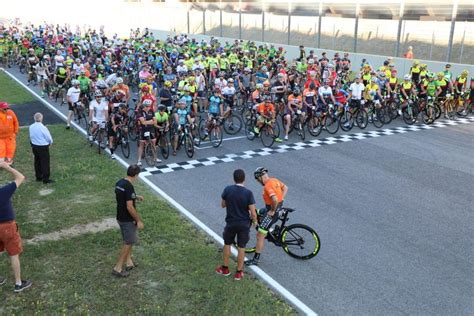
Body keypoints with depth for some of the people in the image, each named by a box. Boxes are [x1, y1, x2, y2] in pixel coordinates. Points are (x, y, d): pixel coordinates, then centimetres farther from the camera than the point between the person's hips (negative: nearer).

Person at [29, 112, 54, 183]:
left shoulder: (31, 127, -3)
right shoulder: (43, 127, -21)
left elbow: (31, 136, 6)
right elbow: (49, 138, -14)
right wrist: (50, 142, 7)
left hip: (34, 146, 7)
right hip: (43, 147, -7)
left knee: (37, 162, 18)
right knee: (45, 163, 2)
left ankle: (38, 177, 29)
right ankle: (45, 179, 6)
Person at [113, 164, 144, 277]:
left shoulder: (119, 183, 2)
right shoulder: (129, 187, -26)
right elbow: (129, 207, -26)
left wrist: (135, 197, 22)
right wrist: (139, 220, -19)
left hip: (120, 217, 9)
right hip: (128, 220, -9)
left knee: (128, 241, 22)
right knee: (128, 243, 3)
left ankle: (129, 262, 33)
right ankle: (118, 268, 8)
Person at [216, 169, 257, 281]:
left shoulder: (227, 189, -12)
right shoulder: (248, 193, -18)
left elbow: (222, 205, 3)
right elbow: (253, 213, -16)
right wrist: (255, 221, 4)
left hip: (230, 223, 1)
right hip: (244, 225, -1)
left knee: (227, 245, 21)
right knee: (241, 248, 12)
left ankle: (225, 268, 33)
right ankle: (239, 272, 22)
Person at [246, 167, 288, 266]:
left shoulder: (267, 186, -26)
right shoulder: (275, 180, 2)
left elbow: (275, 200, -38)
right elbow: (285, 188, 16)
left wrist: (272, 211, -22)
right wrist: (280, 201, 12)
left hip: (271, 212, -9)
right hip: (276, 208, 10)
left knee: (260, 237, -2)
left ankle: (255, 260, 5)